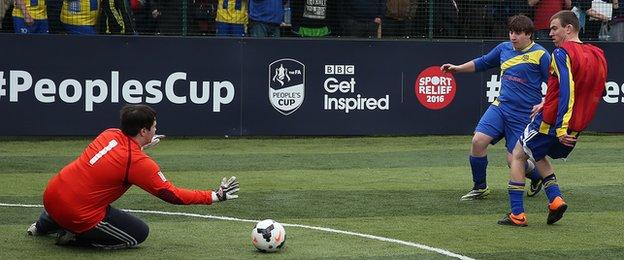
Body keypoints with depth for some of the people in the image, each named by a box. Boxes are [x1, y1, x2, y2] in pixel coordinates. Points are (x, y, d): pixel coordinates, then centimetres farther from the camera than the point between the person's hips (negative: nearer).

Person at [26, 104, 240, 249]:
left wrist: (142, 146, 29)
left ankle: (44, 224, 39)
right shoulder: (140, 163, -15)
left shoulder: (109, 134, 3)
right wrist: (215, 196, -5)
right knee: (140, 233, 7)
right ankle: (75, 237, 0)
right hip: (80, 215, -8)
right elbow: (172, 195, -11)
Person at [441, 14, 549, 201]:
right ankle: (480, 188, 3)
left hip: (524, 115, -5)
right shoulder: (504, 48, 8)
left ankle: (537, 176, 31)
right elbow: (483, 63, 24)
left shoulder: (540, 54, -8)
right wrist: (458, 68, 16)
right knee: (478, 140, -15)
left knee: (514, 160, -5)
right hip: (500, 107, 5)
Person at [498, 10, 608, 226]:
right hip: (577, 126, 7)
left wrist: (560, 129, -28)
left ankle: (517, 214, 5)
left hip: (552, 122, -7)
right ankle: (555, 199, 8)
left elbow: (566, 92, -26)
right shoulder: (597, 55, 7)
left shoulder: (562, 53, -16)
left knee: (518, 156, 11)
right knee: (538, 156, 28)